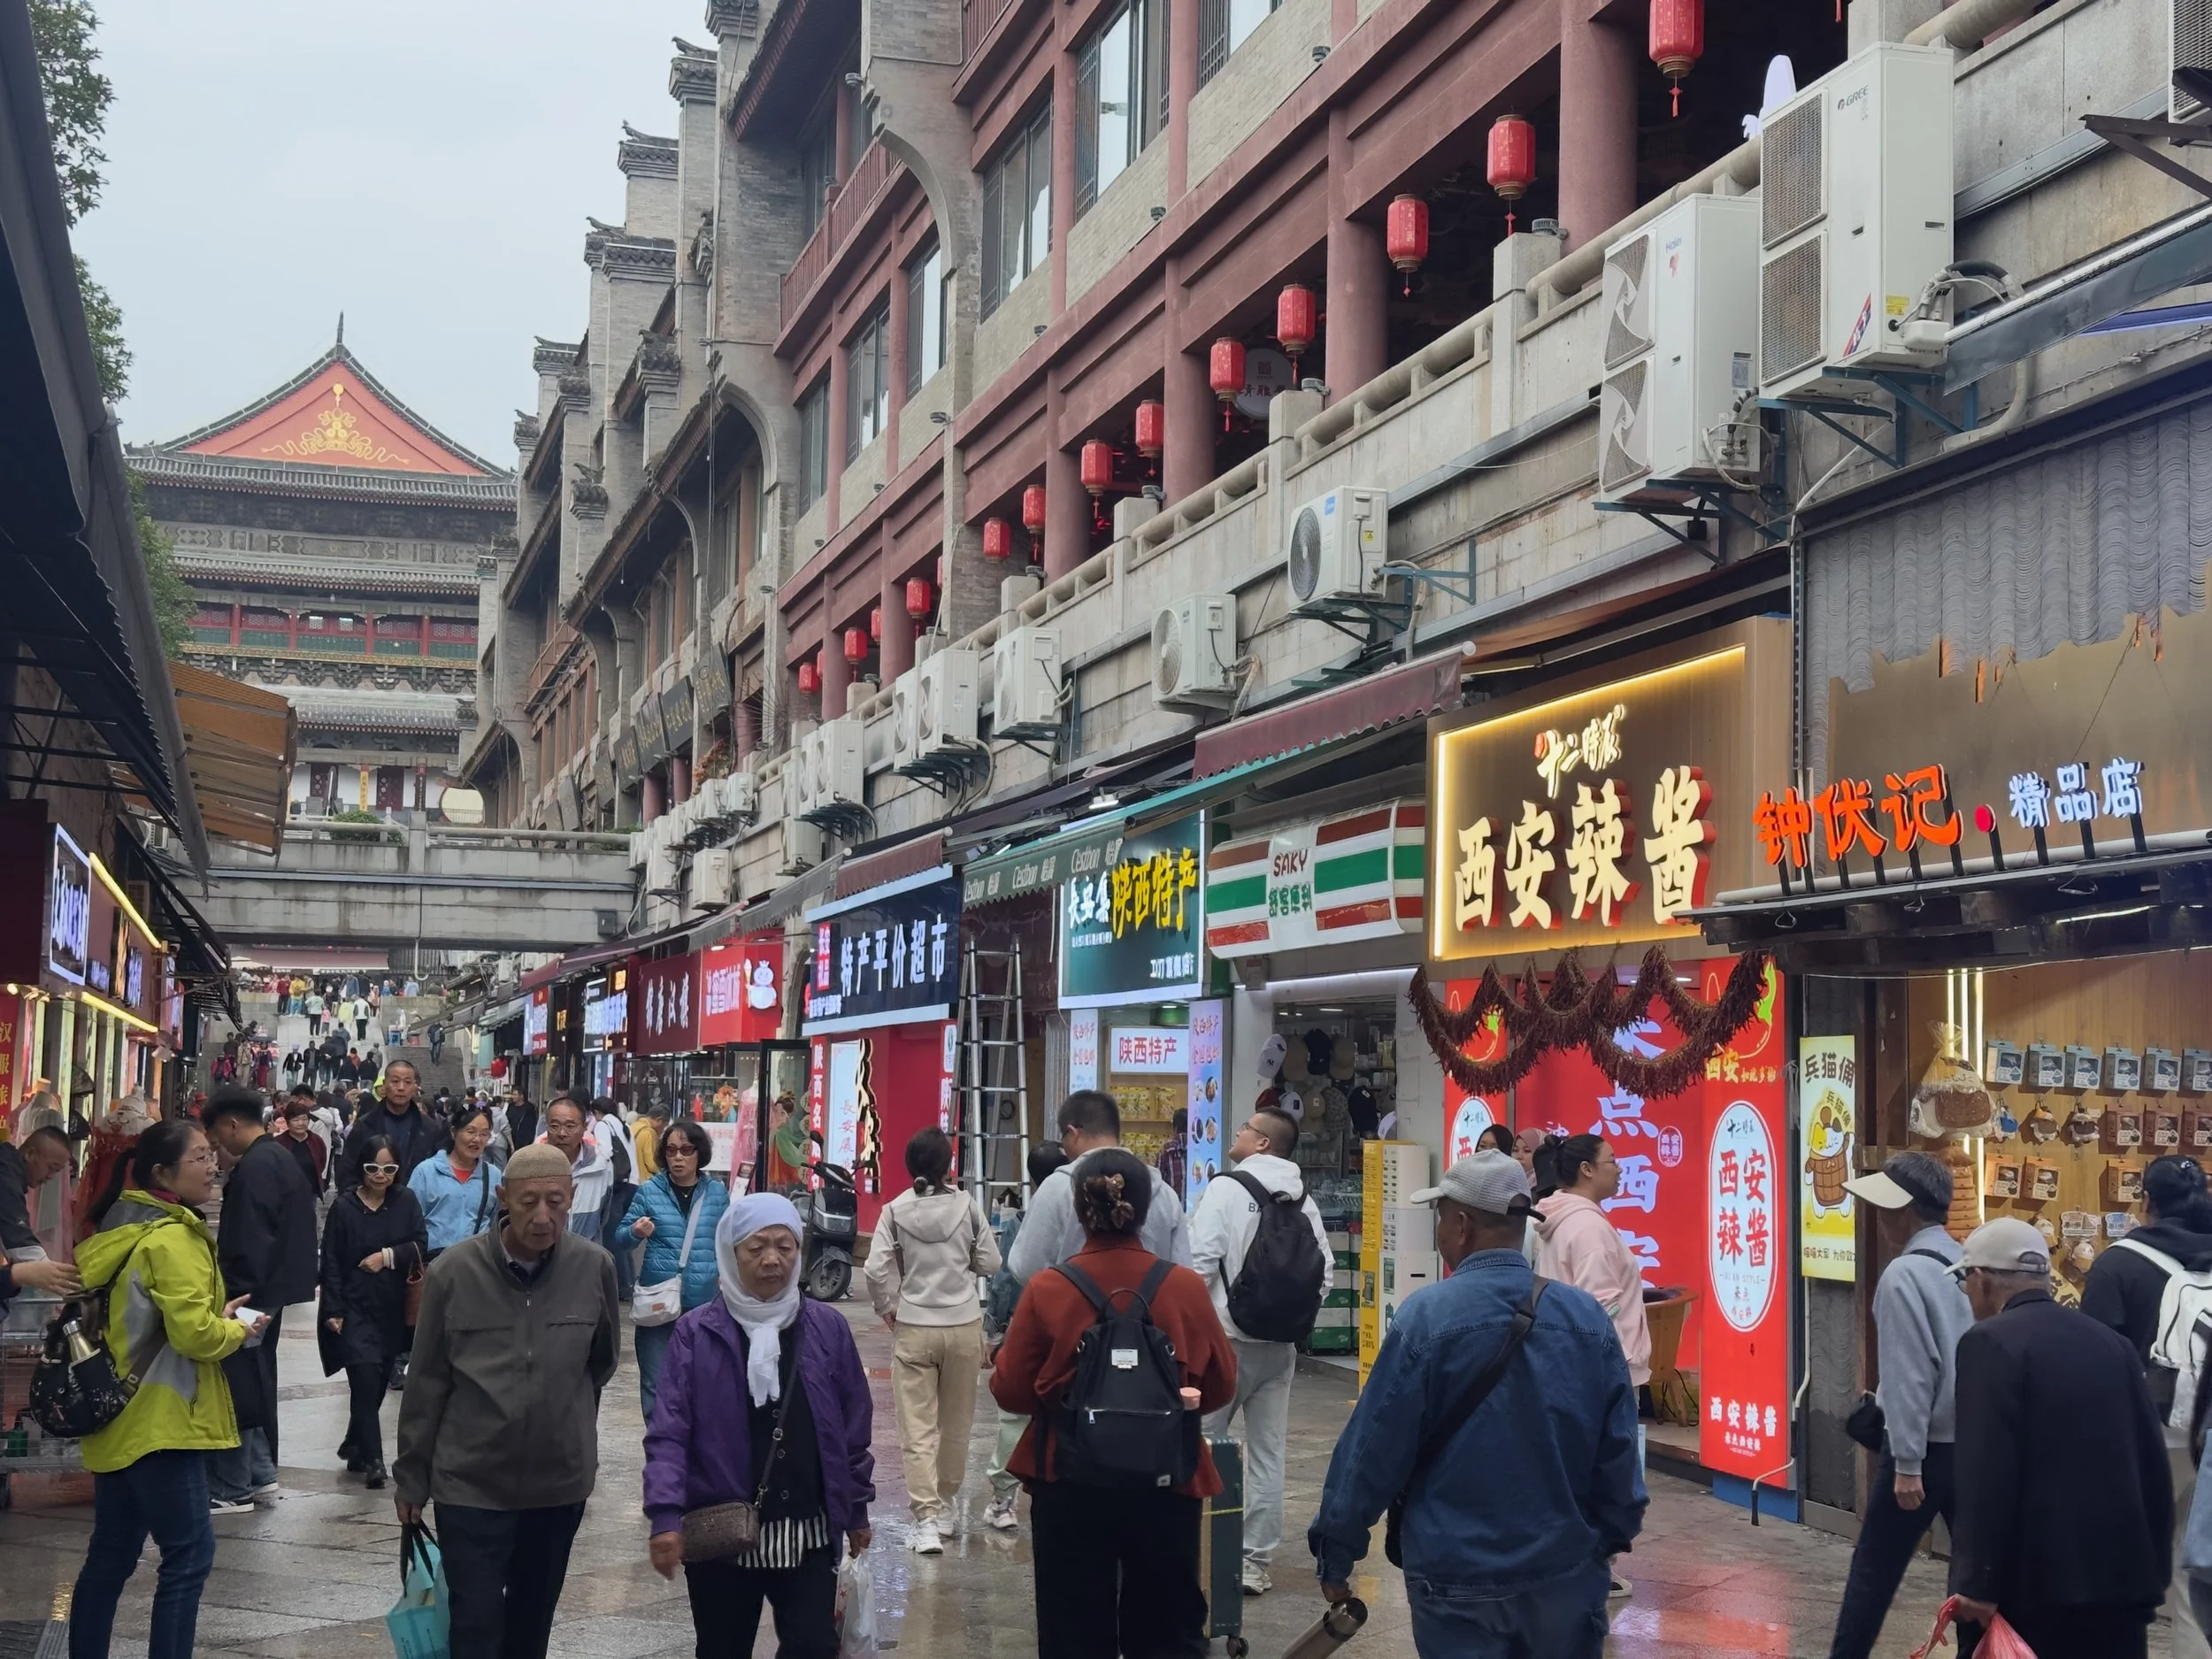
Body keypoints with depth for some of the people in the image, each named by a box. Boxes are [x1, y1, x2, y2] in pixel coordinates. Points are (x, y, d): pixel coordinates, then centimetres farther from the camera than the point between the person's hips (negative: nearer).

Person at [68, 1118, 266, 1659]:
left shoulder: (125, 1226, 13)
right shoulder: (173, 1239, -17)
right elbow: (194, 1333, -23)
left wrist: (217, 1314, 13)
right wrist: (236, 1329, -4)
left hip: (122, 1417, 10)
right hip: (159, 1421, -10)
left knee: (111, 1554, 13)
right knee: (189, 1552, -6)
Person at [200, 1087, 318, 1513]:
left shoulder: (254, 1167, -18)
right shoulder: (281, 1158, 14)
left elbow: (246, 1243, -23)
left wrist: (234, 1294, -18)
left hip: (251, 1291, -10)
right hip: (275, 1289, 10)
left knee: (237, 1386, -4)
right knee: (255, 1381, 17)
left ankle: (231, 1489, 1)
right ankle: (260, 1474, 23)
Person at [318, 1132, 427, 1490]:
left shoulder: (405, 1201, 2)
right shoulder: (345, 1207, -5)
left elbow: (420, 1246, 0)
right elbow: (331, 1262, -4)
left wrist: (389, 1255, -16)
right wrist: (333, 1309, -8)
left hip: (392, 1309, 3)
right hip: (354, 1308, -3)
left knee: (378, 1383, 11)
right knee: (365, 1378, -13)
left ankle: (354, 1447, 31)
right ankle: (373, 1460, -8)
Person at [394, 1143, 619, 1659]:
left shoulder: (595, 1268, -9)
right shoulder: (453, 1271, -13)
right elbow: (427, 1383, -4)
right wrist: (411, 1477, 2)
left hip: (560, 1482, 2)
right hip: (470, 1482, -2)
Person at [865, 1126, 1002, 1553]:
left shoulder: (896, 1210, -6)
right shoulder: (967, 1206, -5)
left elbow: (876, 1269, -12)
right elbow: (990, 1263, -1)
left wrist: (885, 1308, 4)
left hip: (914, 1328, -1)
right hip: (964, 1325, 1)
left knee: (917, 1429, 0)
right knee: (956, 1424, 17)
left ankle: (926, 1520, -10)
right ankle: (945, 1506, 29)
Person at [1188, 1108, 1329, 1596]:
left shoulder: (1227, 1189, -10)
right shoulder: (1303, 1201, 6)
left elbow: (1200, 1262, -16)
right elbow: (1324, 1273, 4)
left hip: (1228, 1339, -5)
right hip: (1281, 1346, 5)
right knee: (1269, 1453, 9)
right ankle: (1256, 1562, 12)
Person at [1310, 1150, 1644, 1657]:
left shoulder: (1426, 1317, -14)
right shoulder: (1589, 1316, -4)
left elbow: (1373, 1449, -10)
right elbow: (1618, 1450, 2)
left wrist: (1335, 1554, 1)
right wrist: (1611, 1539, 17)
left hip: (1461, 1580, -3)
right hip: (1568, 1572, 3)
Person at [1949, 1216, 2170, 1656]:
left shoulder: (1990, 1343, -8)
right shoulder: (2111, 1342, 12)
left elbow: (1986, 1473, -17)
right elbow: (2154, 1466, 13)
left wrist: (1978, 1581, -16)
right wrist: (2155, 1571, 20)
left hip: (2033, 1577, -6)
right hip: (2121, 1573, 6)